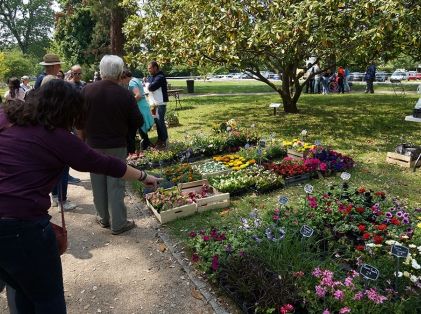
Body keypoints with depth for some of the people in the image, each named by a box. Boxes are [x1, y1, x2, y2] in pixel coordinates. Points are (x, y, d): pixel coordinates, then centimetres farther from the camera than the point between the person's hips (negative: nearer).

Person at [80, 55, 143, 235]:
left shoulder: (87, 90, -5)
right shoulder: (125, 95, -14)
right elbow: (137, 122, -7)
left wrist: (83, 139, 13)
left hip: (93, 145, 3)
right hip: (117, 147, -3)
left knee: (98, 184, 15)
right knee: (115, 186, 4)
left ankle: (103, 218, 28)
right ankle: (118, 224, 12)